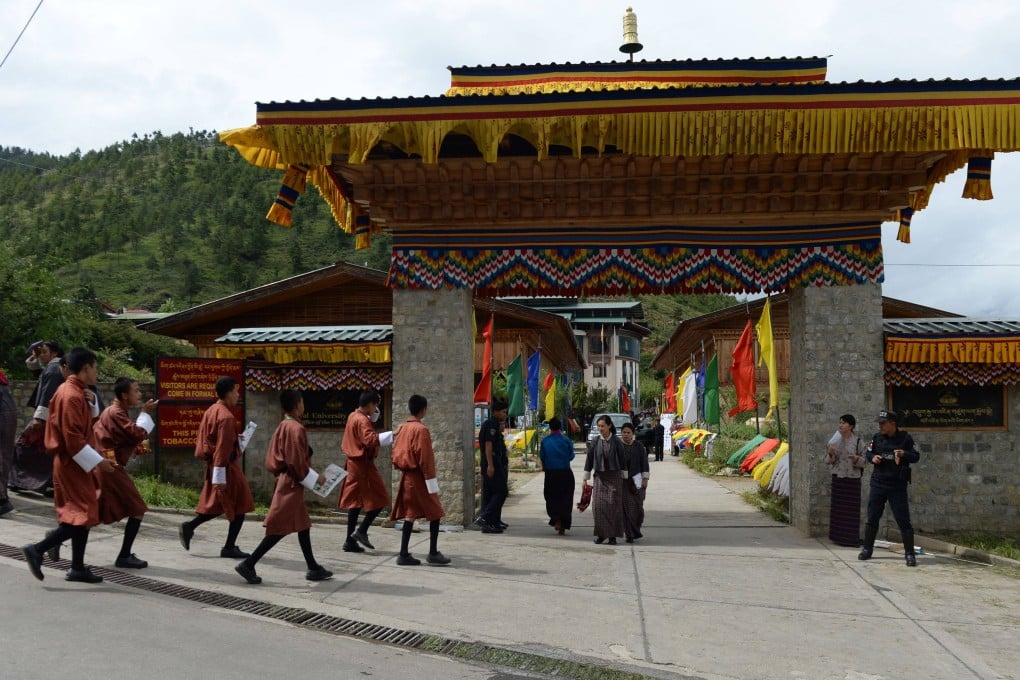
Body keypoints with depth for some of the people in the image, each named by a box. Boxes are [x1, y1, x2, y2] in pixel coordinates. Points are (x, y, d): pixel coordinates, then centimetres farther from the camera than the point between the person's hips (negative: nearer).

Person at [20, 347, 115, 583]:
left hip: (73, 463, 10)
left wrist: (90, 402, 12)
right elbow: (72, 437, -23)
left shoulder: (73, 391, 13)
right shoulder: (72, 395, -18)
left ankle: (77, 568, 16)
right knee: (84, 515, -8)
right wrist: (97, 460, -19)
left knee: (80, 514, 12)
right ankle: (37, 550, -7)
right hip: (74, 465, -10)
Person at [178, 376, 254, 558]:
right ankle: (229, 548, 6)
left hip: (211, 464, 9)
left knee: (217, 504, 21)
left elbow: (204, 438, 16)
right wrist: (220, 477, -20)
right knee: (239, 506, 2)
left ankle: (189, 526, 12)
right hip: (227, 466, -9)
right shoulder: (227, 417, -20)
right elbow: (223, 448, -21)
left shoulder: (211, 411, 8)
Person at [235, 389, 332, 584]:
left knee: (303, 525, 14)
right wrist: (315, 478, -10)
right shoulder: (296, 428, -18)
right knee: (280, 528, -5)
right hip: (291, 485, -10)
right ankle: (248, 564, -3)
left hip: (284, 480, 10)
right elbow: (297, 462, -21)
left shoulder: (282, 427, 8)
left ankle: (313, 568, 20)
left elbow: (272, 460, 12)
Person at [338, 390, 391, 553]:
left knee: (355, 501, 9)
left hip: (354, 463, 9)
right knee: (379, 500, -2)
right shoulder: (363, 420, -18)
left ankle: (350, 541, 10)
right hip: (364, 464, -9)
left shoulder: (353, 416, 11)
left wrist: (372, 418, 11)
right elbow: (370, 440, -32)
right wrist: (390, 435, -33)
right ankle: (361, 531, -4)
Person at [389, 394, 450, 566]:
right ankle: (433, 553, 6)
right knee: (435, 513, 4)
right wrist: (432, 483, -15)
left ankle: (404, 554, 7)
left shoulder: (402, 428, 9)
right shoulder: (421, 429, -16)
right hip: (419, 478, -8)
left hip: (406, 476, 8)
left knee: (410, 514, 9)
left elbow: (397, 453, 13)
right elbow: (426, 459, -17)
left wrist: (404, 469, 19)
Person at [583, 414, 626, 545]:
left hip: (614, 476, -2)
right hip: (599, 477, 2)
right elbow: (589, 460, 5)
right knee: (598, 504, -6)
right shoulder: (594, 442, 1)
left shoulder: (617, 441, -4)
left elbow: (622, 460, 0)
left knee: (613, 505, -2)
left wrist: (624, 479, -1)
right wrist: (585, 479, 5)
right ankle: (601, 534, 5)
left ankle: (613, 535, 7)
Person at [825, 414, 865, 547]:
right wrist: (830, 453, -14)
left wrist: (856, 459, -21)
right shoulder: (835, 441, 4)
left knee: (852, 509, 0)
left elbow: (863, 461, 0)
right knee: (838, 507, 6)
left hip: (853, 478, -3)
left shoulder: (858, 442, -3)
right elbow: (828, 461, 7)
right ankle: (839, 536, 15)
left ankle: (852, 538, 8)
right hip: (838, 477, 3)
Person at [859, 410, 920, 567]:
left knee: (903, 520, -3)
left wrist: (904, 454, -22)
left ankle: (910, 553, 5)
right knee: (872, 517, 10)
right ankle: (867, 549, 22)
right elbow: (869, 453, 16)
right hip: (878, 483, 4)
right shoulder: (877, 438, 5)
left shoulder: (905, 438, -6)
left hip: (898, 485, -4)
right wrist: (873, 457, -6)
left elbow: (916, 456, -3)